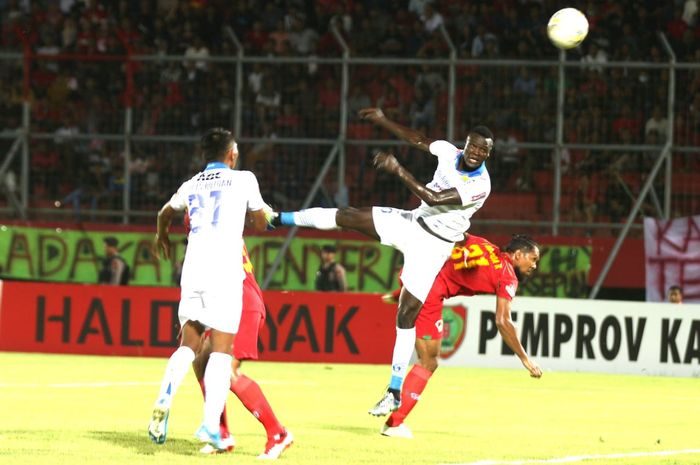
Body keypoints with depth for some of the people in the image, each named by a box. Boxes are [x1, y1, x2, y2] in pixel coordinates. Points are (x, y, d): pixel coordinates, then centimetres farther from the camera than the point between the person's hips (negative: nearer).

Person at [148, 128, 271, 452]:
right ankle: (211, 423, -16)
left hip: (193, 271, 4)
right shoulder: (243, 180, 7)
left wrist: (162, 237, 60)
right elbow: (260, 224, 16)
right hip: (225, 273, -4)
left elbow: (165, 213, 39)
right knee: (221, 349, -4)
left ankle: (165, 398, -18)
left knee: (189, 343, 9)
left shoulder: (191, 185, 19)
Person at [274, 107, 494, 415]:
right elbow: (416, 139, 14)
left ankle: (395, 391, 1)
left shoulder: (481, 185, -24)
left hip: (432, 245, -6)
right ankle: (278, 219, 20)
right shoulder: (449, 152, -5)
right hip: (411, 222, 6)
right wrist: (383, 121, 14)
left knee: (406, 315, -7)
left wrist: (399, 171, -31)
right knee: (345, 217, -2)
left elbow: (433, 198, -30)